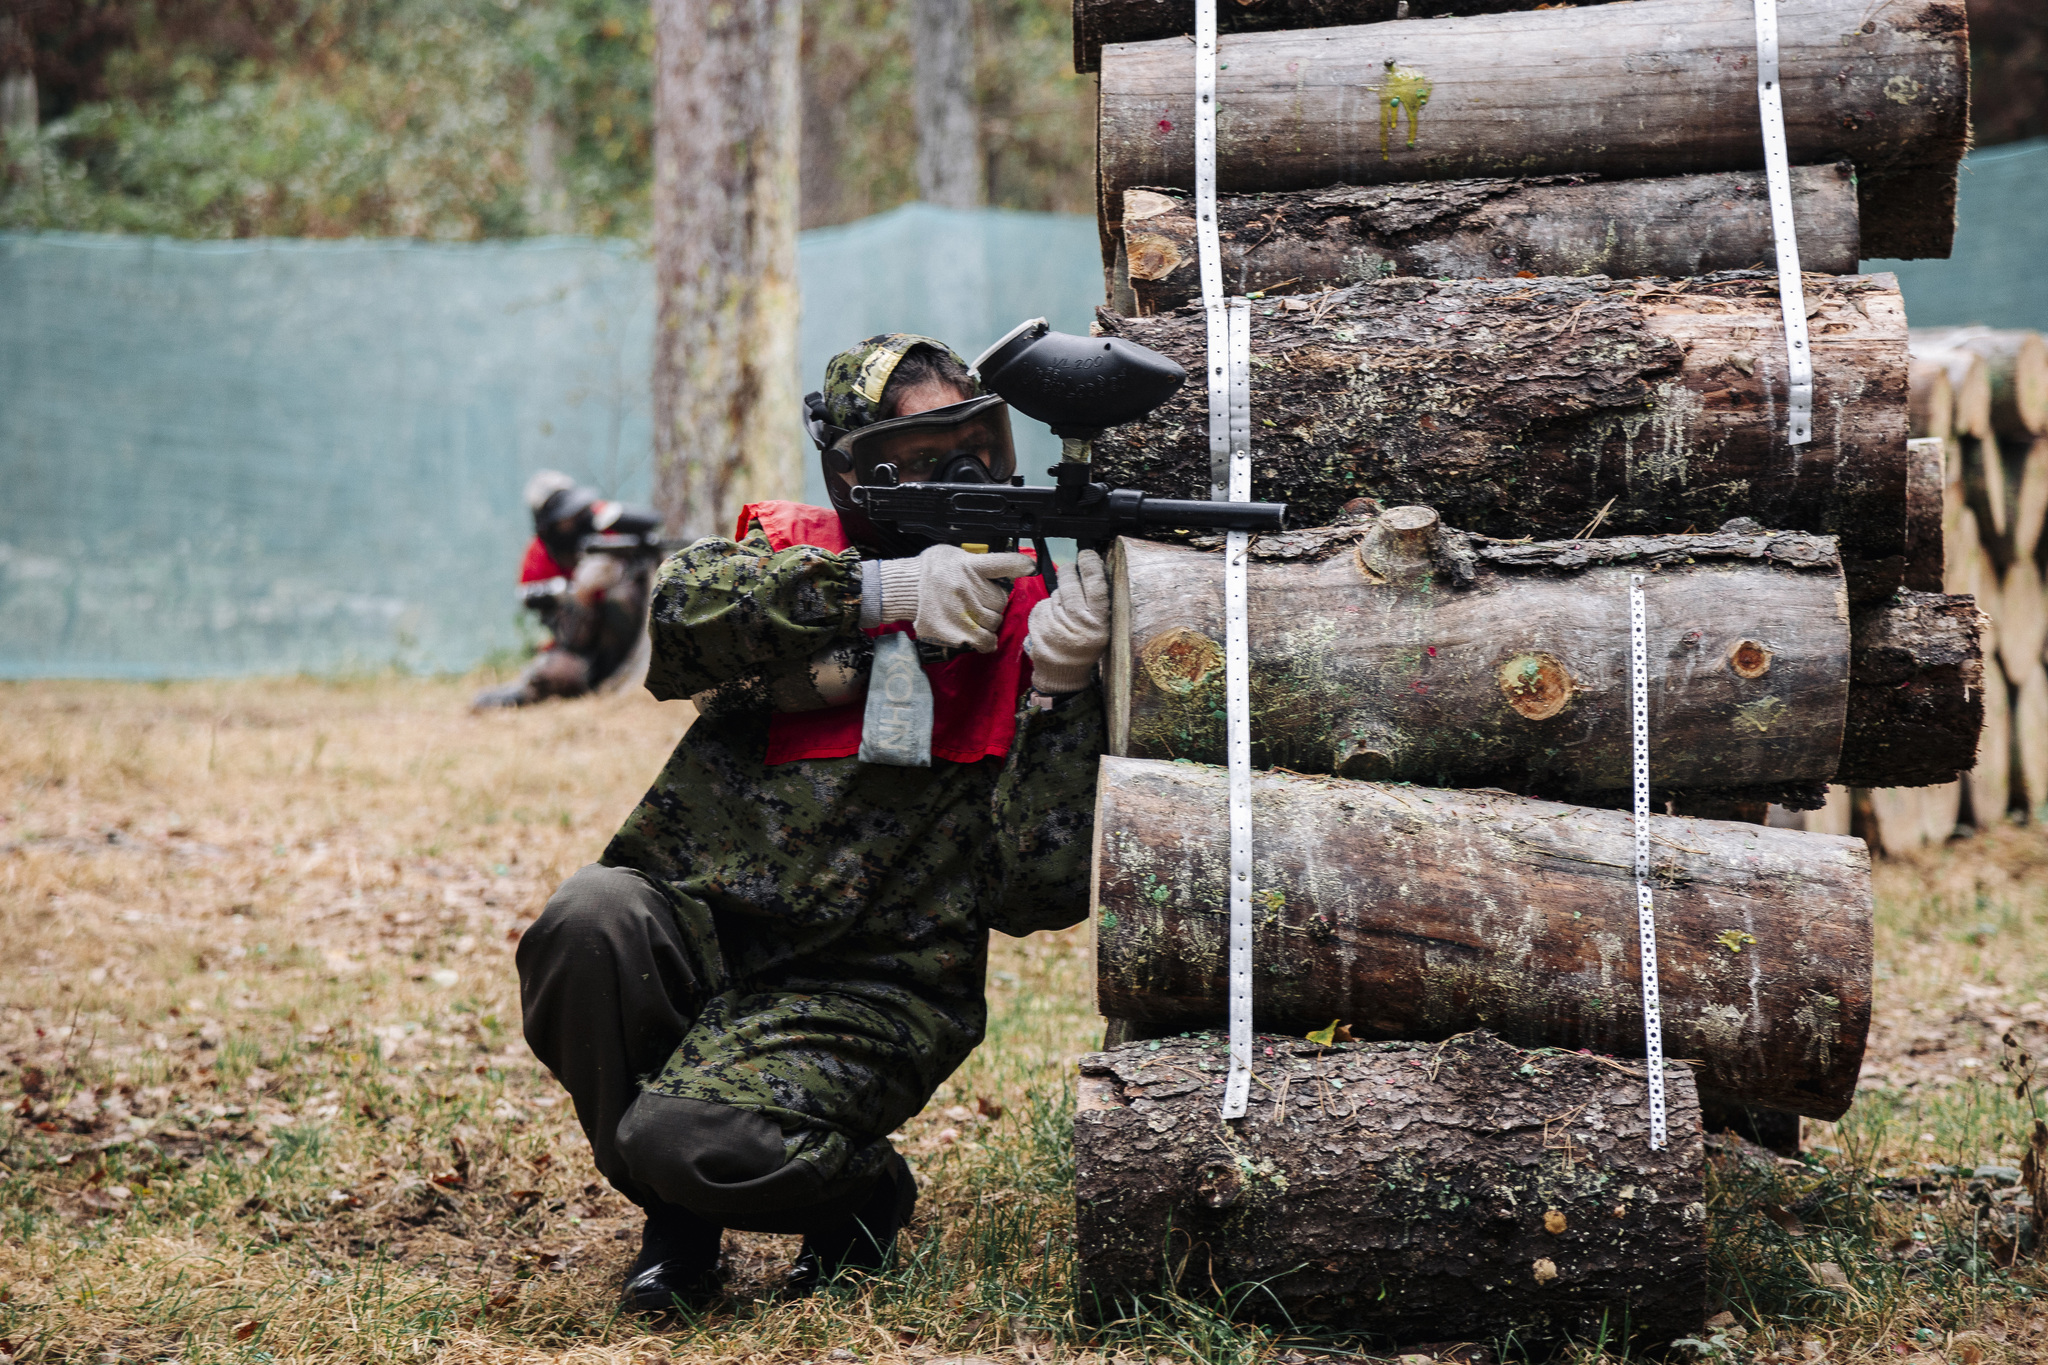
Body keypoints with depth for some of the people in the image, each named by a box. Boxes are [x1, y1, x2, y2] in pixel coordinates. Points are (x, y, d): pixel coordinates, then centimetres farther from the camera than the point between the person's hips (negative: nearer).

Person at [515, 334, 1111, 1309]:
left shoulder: (1026, 622, 2)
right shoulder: (794, 553, 8)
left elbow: (1041, 895, -8)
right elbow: (685, 607, -18)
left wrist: (1057, 682, -20)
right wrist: (879, 590, -25)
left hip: (865, 992, -3)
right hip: (692, 930, 3)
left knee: (690, 1143, -28)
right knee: (586, 925, -30)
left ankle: (858, 1190, 9)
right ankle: (674, 1216, -3)